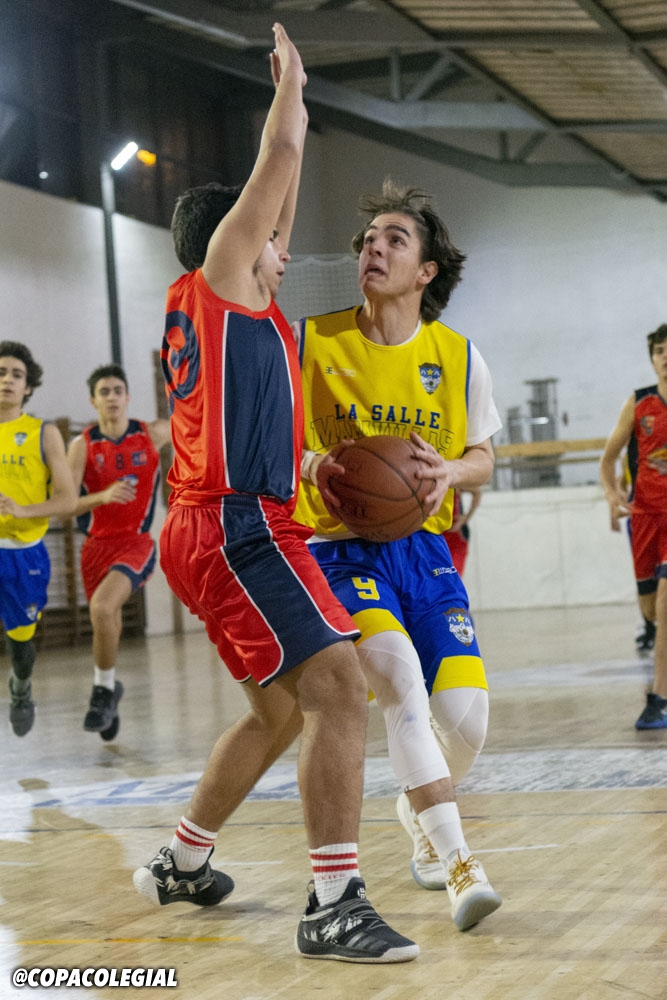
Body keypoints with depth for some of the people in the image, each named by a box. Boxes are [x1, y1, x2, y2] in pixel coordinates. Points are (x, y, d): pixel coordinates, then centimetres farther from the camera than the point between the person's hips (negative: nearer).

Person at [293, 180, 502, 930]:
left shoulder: (458, 358, 3)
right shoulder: (310, 342, -3)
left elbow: (483, 456, 13)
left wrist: (450, 472, -11)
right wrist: (309, 464, -18)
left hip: (423, 549, 3)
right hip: (341, 551, -3)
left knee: (466, 709, -7)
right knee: (400, 680, -27)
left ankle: (420, 813, 29)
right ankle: (459, 867, -23)